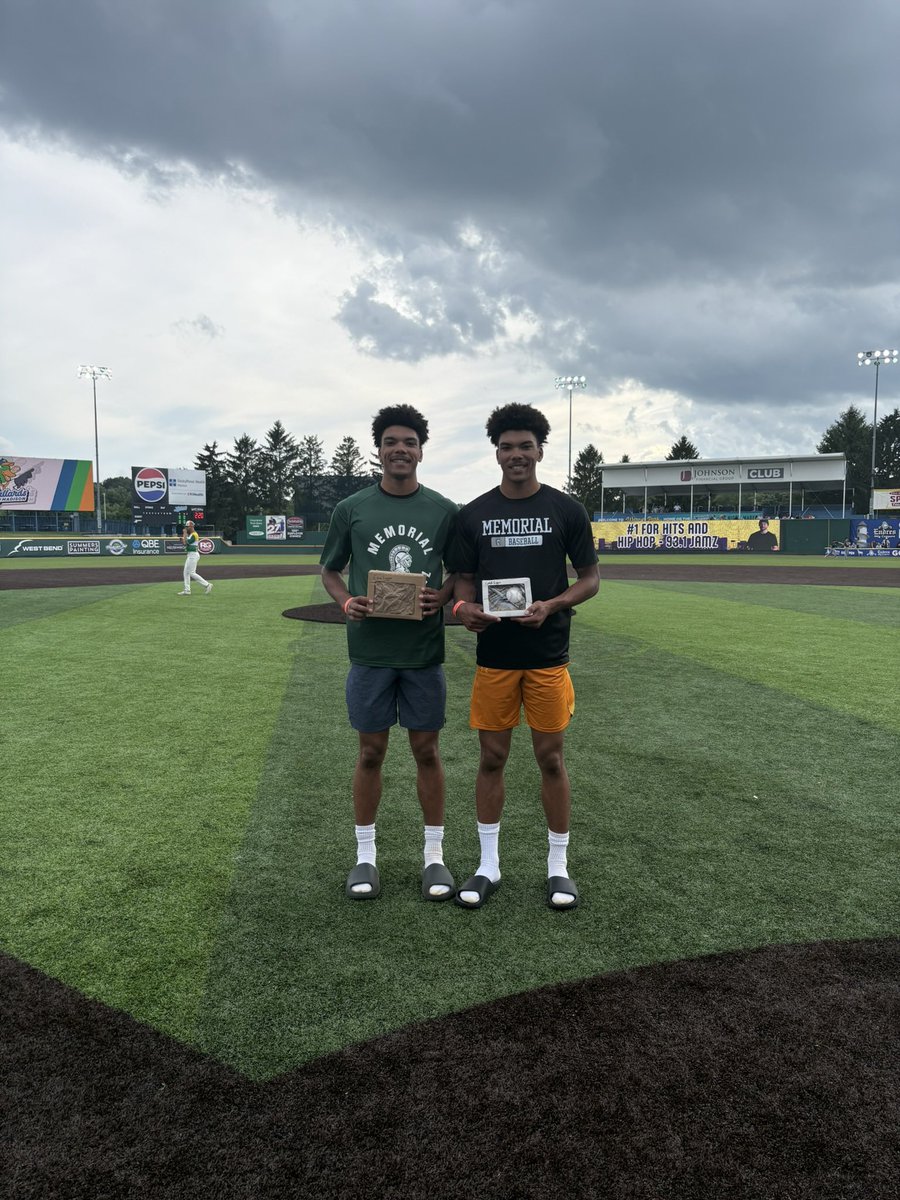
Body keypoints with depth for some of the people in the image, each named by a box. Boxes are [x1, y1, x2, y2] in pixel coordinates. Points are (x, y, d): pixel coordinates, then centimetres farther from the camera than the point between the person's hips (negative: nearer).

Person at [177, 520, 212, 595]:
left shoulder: (194, 534, -15)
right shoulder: (190, 535, 16)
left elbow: (185, 543, -21)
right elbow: (185, 543, 18)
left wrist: (184, 533, -12)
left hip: (193, 555, -11)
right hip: (190, 555, 11)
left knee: (192, 573, -12)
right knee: (186, 572, 10)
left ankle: (207, 585, -10)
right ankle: (187, 590, 12)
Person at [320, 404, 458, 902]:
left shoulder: (444, 510, 2)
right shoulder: (351, 509, 1)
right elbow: (330, 571, 10)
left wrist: (442, 597, -10)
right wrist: (347, 602, -11)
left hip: (425, 651, 0)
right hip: (370, 651, 0)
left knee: (427, 750, 8)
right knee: (371, 752, 8)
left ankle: (434, 856, 23)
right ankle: (365, 856, 23)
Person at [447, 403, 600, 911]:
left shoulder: (566, 510, 0)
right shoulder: (474, 514, 5)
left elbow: (591, 578, 3)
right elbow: (464, 579, 10)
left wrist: (551, 606, -15)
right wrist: (465, 607, -13)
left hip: (548, 657, -1)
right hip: (493, 656, 2)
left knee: (551, 758, 6)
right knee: (492, 758, 8)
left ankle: (559, 867, 22)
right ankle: (489, 866, 22)